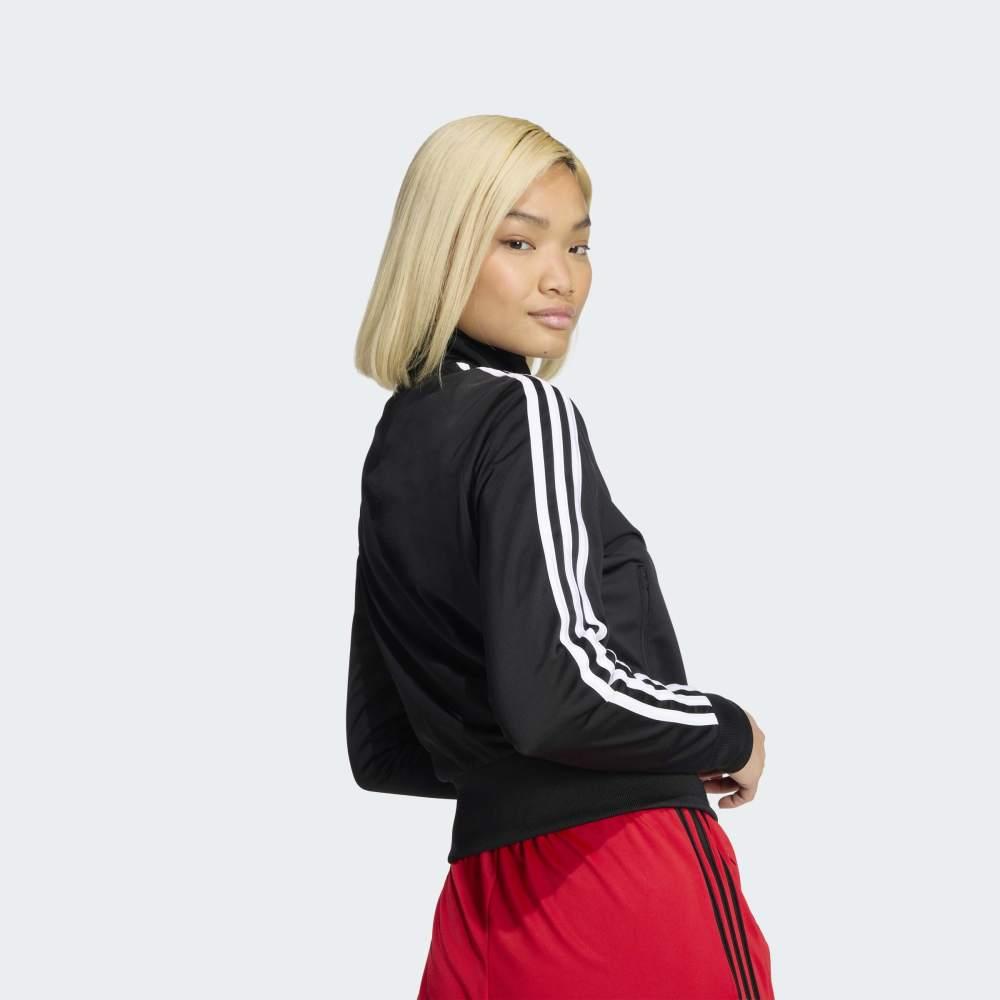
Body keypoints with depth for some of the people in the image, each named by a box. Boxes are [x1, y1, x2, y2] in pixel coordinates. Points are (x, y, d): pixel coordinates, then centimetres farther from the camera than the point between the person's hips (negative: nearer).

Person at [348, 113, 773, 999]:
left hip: (485, 897, 8)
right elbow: (553, 690, -25)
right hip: (622, 878, -8)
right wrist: (732, 733, -9)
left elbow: (382, 750, 18)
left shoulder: (393, 446, 13)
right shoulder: (527, 413, -11)